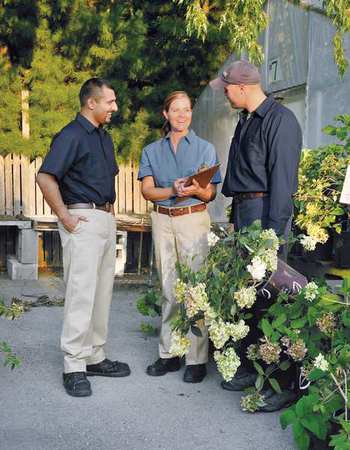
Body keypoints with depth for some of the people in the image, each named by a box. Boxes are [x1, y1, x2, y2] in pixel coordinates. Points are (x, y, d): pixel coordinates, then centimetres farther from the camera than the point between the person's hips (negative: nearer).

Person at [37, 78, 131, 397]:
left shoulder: (104, 136, 17)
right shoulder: (71, 135, -11)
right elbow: (46, 177, -20)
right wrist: (65, 216, -19)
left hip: (106, 219, 9)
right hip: (83, 221, -9)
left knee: (103, 292, 12)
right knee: (82, 292, -8)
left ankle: (95, 357, 22)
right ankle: (74, 366, -1)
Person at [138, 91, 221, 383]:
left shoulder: (205, 148, 8)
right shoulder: (152, 150, 13)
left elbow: (211, 194, 5)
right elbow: (147, 191, 3)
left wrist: (195, 190, -17)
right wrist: (173, 190, -15)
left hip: (194, 220, -2)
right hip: (162, 220, 3)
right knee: (169, 288, 6)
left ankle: (197, 359, -2)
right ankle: (169, 354, 14)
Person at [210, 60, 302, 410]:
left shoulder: (280, 120, -10)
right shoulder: (245, 121, 18)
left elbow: (282, 178, -16)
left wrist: (274, 230, -21)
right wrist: (235, 218, 17)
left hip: (265, 211, -9)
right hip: (243, 212, 9)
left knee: (270, 296, -9)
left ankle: (285, 382, 0)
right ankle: (250, 368, 24)